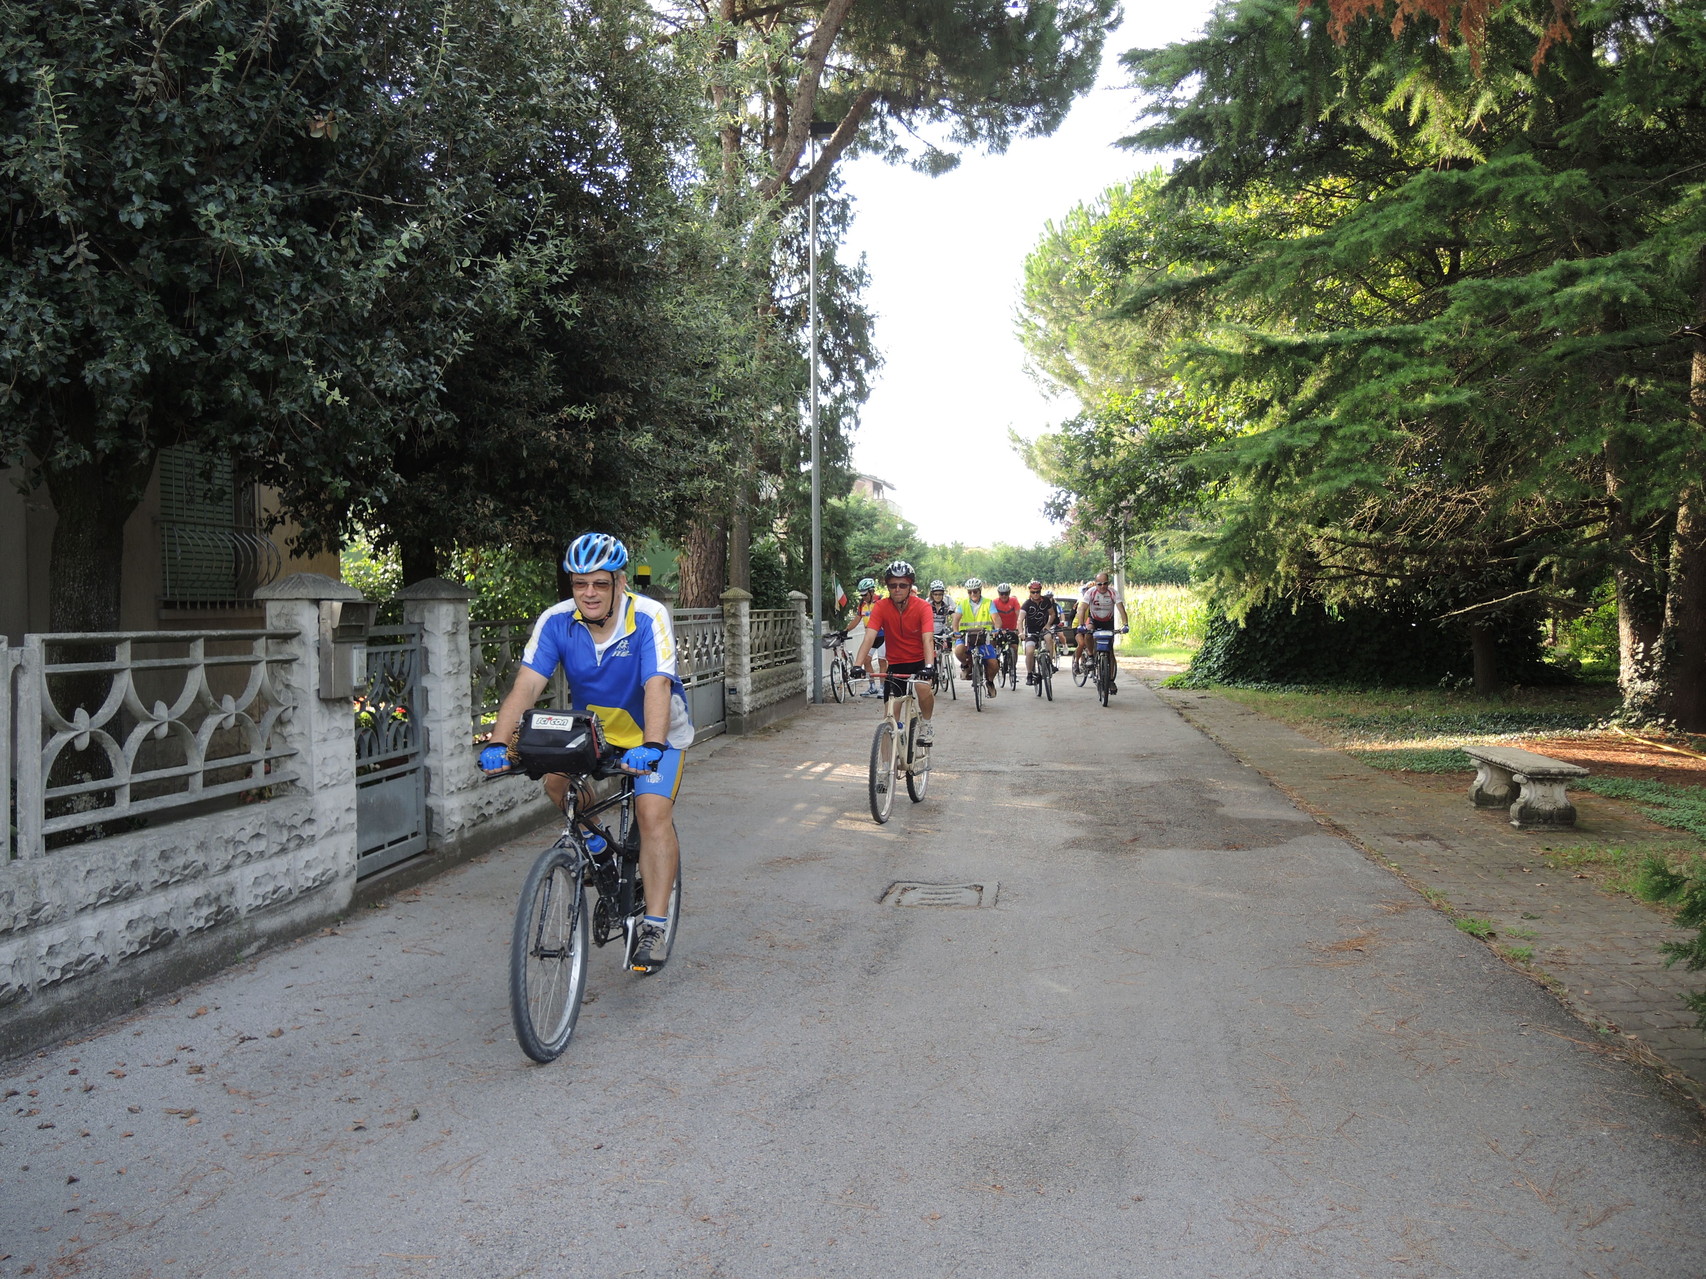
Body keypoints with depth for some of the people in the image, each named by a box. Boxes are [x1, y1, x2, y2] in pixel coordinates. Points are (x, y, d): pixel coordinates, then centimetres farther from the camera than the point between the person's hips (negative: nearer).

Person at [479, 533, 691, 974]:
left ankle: (654, 925, -13)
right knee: (558, 783, -20)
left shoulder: (648, 618, -28)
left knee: (652, 812, -20)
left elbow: (657, 686, -39)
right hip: (592, 727, 4)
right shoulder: (556, 621, -19)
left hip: (653, 733, -4)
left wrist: (652, 747, -54)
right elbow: (526, 685, -27)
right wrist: (498, 743, -41)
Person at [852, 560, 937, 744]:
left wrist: (928, 666, -46)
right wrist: (858, 665, -38)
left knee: (924, 687, -33)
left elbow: (928, 639, -29)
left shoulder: (923, 607, -17)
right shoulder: (881, 607, -14)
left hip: (921, 660, -2)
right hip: (896, 663, 2)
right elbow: (869, 637, -23)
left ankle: (925, 726, -6)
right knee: (890, 715, -5)